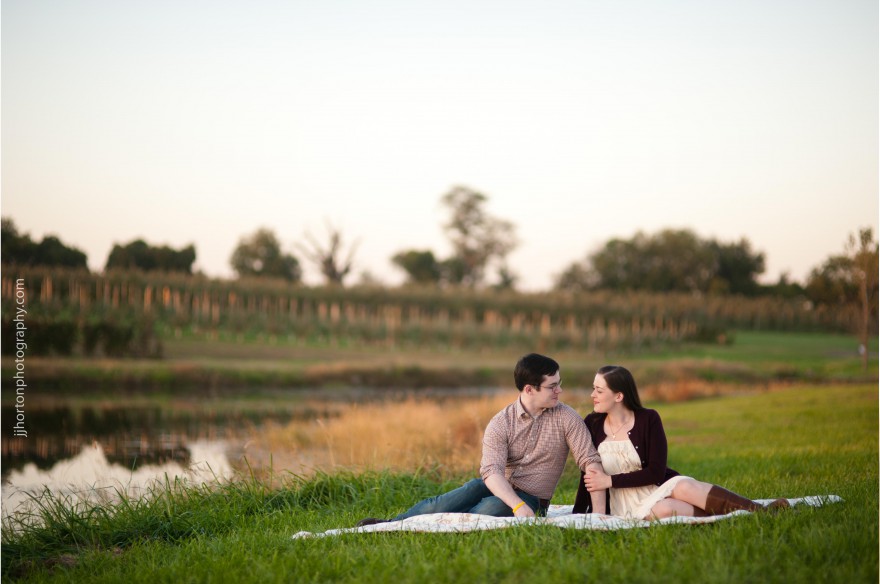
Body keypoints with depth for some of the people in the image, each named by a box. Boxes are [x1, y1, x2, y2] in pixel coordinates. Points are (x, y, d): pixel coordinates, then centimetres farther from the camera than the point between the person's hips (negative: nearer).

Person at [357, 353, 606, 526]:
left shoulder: (567, 418, -8)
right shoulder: (500, 424, -9)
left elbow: (591, 462, -12)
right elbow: (491, 470, -22)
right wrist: (517, 505, -39)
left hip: (531, 498, -2)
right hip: (498, 487, 2)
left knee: (489, 509, -34)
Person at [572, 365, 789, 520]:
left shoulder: (648, 419, -6)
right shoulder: (591, 424, 0)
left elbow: (655, 471, -10)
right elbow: (589, 474, 7)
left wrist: (611, 481, -15)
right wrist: (578, 516, 2)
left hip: (657, 488, 0)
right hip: (624, 504, 0)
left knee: (685, 486, -34)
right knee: (663, 509, -35)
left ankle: (762, 511, -38)